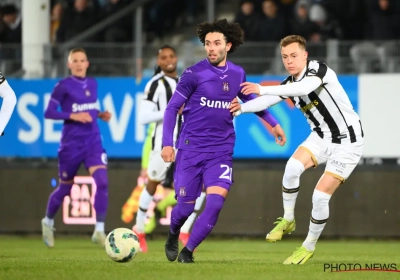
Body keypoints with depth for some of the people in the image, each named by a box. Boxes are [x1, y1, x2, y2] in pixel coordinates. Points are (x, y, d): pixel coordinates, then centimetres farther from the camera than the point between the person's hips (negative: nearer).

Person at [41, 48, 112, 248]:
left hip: (93, 141, 4)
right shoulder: (63, 86, -8)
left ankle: (99, 231, -15)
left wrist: (100, 115, 2)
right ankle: (48, 221, 38)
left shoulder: (93, 84, 8)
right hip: (72, 143, -3)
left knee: (102, 182, -18)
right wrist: (73, 116, -21)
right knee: (65, 188, 10)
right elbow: (49, 113, -10)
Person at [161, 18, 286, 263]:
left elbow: (250, 100, 24)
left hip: (221, 152, 2)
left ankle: (188, 251, -2)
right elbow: (172, 108, -4)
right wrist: (167, 143, -11)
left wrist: (273, 123, 22)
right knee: (186, 206, 1)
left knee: (215, 202, -17)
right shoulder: (195, 74, -8)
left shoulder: (238, 74, 4)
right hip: (191, 150, -2)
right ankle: (173, 235, 36)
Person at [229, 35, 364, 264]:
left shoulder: (318, 69, -20)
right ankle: (288, 221, -2)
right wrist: (242, 108, -31)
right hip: (321, 136, 6)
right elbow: (267, 101, -10)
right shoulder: (290, 83, 1)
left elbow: (305, 87, -41)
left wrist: (263, 89, -49)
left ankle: (309, 247, 10)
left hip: (347, 142, -6)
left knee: (320, 196, -12)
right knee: (292, 167, -23)